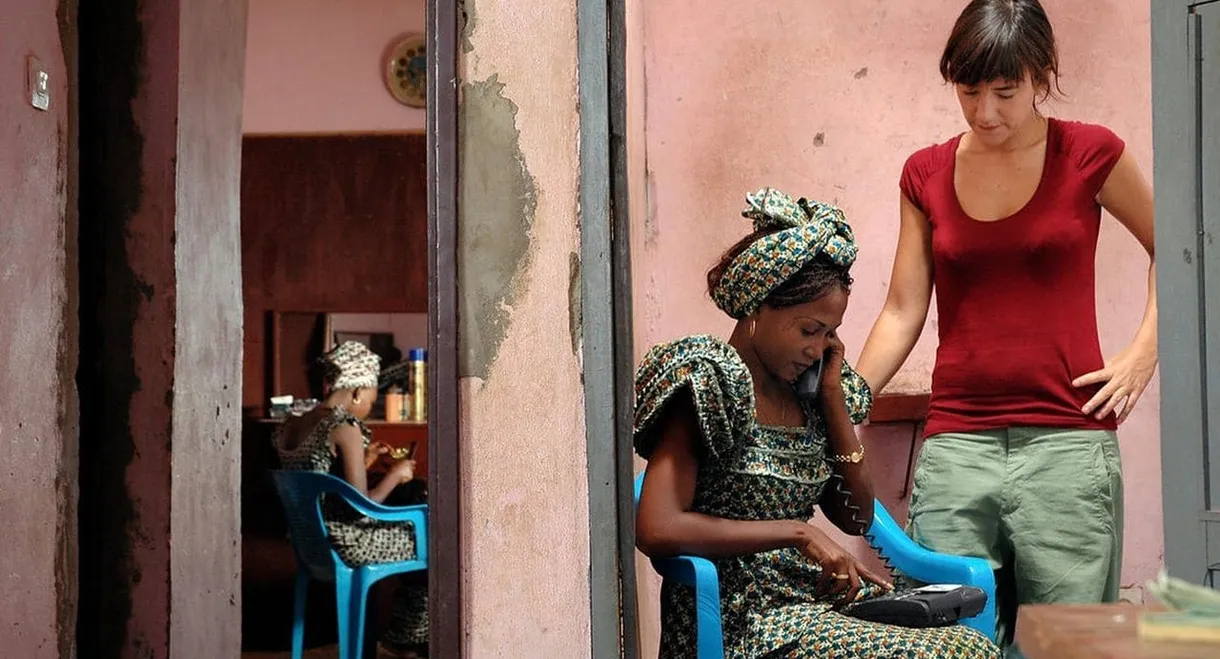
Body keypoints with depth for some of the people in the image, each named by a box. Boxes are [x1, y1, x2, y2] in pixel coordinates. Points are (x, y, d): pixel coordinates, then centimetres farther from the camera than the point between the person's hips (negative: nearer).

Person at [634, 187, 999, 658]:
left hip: (821, 601, 7)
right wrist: (798, 533, -19)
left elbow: (856, 518, 13)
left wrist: (833, 396, 5)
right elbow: (656, 530, -22)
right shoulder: (709, 379, -10)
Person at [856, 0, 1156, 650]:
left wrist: (1143, 353, 3)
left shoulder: (1089, 155, 0)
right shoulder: (926, 174, 7)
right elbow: (902, 313, 7)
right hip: (955, 444, 2)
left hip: (1066, 440, -2)